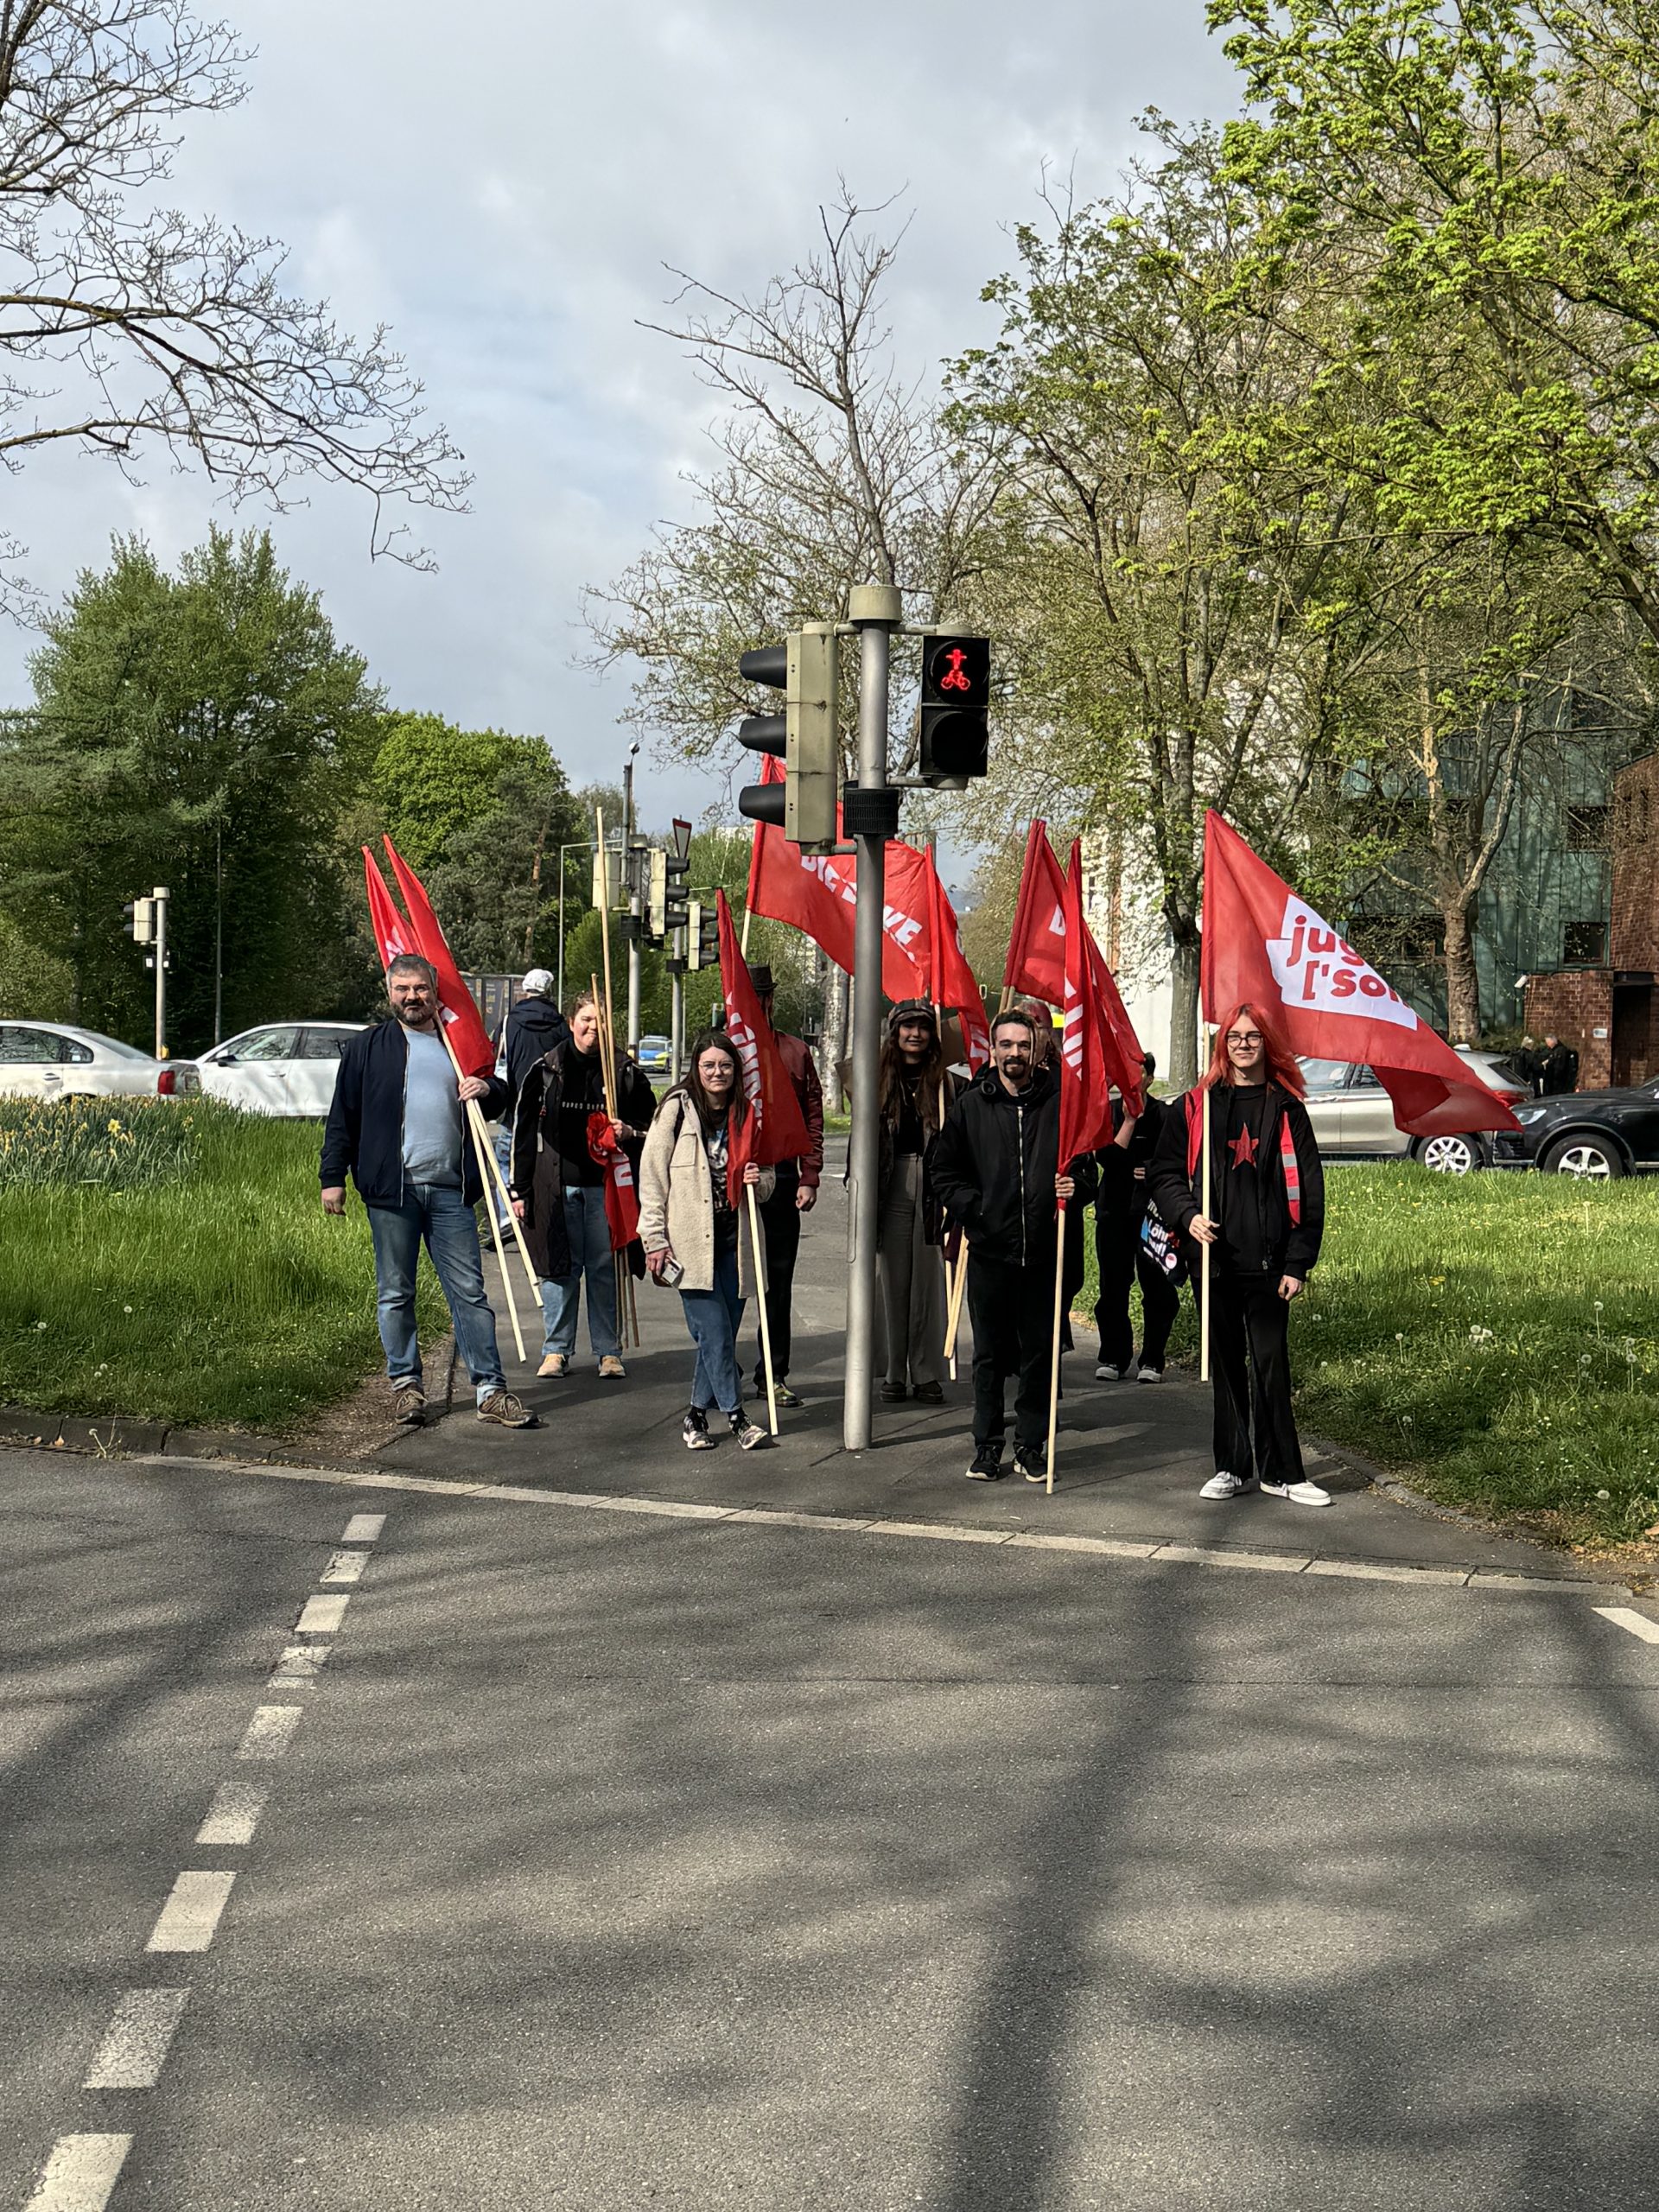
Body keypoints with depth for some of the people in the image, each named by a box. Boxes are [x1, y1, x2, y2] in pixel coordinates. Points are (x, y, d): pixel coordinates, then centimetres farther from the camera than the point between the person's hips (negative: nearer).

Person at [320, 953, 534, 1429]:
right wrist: (333, 1177, -1)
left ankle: (490, 1388, 1)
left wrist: (487, 1089, 4)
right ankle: (405, 1382, 16)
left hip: (450, 1191, 2)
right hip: (392, 1189, -2)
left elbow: (499, 1098, 27)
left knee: (469, 1291, 0)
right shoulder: (366, 1048, 8)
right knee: (395, 1294, 5)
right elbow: (342, 1117, 6)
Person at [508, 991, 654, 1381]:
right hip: (556, 1185, 0)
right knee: (559, 1268, 3)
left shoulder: (626, 1073, 5)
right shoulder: (545, 1070, 4)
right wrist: (519, 1189, 2)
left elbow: (652, 1125, 15)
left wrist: (630, 1132, -8)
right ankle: (557, 1349, 14)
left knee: (605, 1267, 3)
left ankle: (608, 1351, 12)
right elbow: (523, 1131, 6)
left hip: (605, 1185, 0)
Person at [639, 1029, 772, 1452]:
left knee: (724, 1333, 4)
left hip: (733, 1241, 4)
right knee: (714, 1330, -10)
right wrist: (655, 1238, -7)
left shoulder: (745, 1115, 11)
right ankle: (736, 1415, -4)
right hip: (689, 1241, -4)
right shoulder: (676, 1109, -1)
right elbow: (651, 1175, -2)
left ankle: (697, 1415, 15)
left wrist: (758, 1181, -5)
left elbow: (767, 1179, 20)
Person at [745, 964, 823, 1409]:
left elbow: (813, 1116, 7)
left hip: (781, 1178, 1)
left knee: (779, 1279, 6)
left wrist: (809, 1177, -2)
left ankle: (772, 1374, 14)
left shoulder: (795, 1051, 7)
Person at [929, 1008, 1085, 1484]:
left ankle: (1031, 1445, 17)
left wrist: (1074, 1187, -9)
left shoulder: (1059, 1103, 1)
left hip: (1042, 1250, -1)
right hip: (989, 1250, 1)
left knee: (1038, 1353, 7)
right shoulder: (970, 1106, 5)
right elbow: (944, 1173, 12)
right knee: (989, 1354, 7)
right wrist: (973, 1208, -2)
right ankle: (987, 1444, 17)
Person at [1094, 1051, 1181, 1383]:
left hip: (1152, 1213, -1)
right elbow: (1106, 1158, -8)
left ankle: (1152, 1361, 4)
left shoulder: (1164, 1115, 2)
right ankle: (1114, 1358, 14)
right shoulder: (1108, 1112, 5)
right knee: (1113, 1287, 4)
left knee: (1157, 1288, -4)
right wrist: (1129, 1121, -13)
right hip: (1114, 1210, 1)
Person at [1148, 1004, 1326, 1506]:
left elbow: (1308, 1190, 3)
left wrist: (1298, 1262, -4)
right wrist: (1187, 1215, -12)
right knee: (1227, 1365, 8)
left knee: (1271, 1364, -2)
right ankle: (1233, 1468, 16)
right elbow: (1164, 1173, 8)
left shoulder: (1286, 1108, 4)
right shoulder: (1194, 1107, 6)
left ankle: (1281, 1472, 6)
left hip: (1268, 1260, -1)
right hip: (1214, 1258, 1)